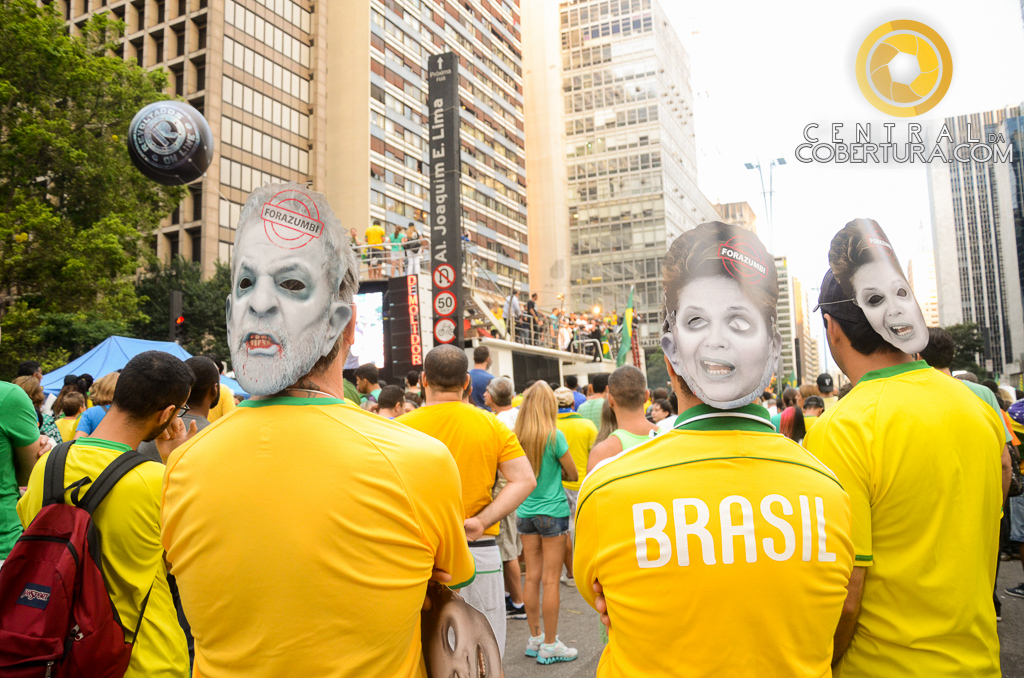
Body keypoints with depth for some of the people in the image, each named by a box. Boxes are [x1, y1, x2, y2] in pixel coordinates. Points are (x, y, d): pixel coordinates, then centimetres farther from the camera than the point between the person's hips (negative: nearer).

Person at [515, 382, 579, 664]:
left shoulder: (517, 437, -2)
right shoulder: (555, 436, -14)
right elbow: (573, 475, -4)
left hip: (525, 511, 5)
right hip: (552, 512, -5)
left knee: (532, 577, 12)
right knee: (551, 580, 3)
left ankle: (535, 639, 24)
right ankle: (550, 645, 12)